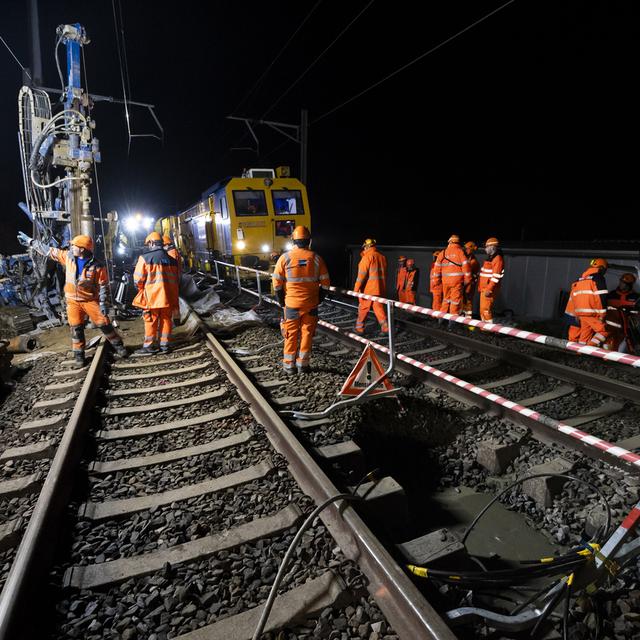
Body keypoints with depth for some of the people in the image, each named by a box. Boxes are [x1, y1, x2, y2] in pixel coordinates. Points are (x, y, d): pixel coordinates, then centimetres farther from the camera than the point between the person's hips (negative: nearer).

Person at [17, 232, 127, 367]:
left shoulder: (97, 266, -15)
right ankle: (78, 355, 16)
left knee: (104, 324, -3)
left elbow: (103, 286, -12)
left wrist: (104, 303, -15)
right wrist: (30, 241, 13)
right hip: (73, 300, 4)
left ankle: (118, 346, 13)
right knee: (76, 328, 6)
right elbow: (48, 251, 11)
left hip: (90, 300, -4)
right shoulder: (68, 256, -2)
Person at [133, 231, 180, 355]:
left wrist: (141, 288, 10)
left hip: (151, 296, -4)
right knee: (166, 319, 12)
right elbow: (176, 279, 13)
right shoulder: (171, 259, 7)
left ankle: (149, 347, 13)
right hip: (168, 297, 4)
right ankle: (165, 345, 18)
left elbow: (138, 279, -9)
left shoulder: (145, 257, -9)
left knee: (151, 322, 5)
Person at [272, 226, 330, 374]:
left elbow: (277, 282, -5)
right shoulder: (316, 258, -2)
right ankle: (303, 364, 18)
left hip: (291, 303, -1)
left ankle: (289, 365, 17)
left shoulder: (285, 257, -6)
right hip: (311, 304, 1)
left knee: (291, 335, 10)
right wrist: (318, 299, 11)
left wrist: (282, 301, 6)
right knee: (307, 334, 11)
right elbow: (325, 283, 0)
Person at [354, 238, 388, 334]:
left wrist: (356, 288, -12)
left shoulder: (368, 256, -10)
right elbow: (384, 273, 15)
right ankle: (386, 328, 4)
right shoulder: (382, 257, 12)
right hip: (380, 288, 6)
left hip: (368, 288, -6)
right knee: (379, 308, 9)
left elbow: (362, 273, -15)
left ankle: (359, 328, 14)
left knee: (363, 308, 5)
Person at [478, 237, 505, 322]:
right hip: (484, 289, 10)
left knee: (486, 309, -12)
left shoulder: (498, 259, -13)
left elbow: (496, 276, -20)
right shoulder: (491, 258, 18)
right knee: (482, 310, 14)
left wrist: (489, 289, -23)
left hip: (489, 289, -10)